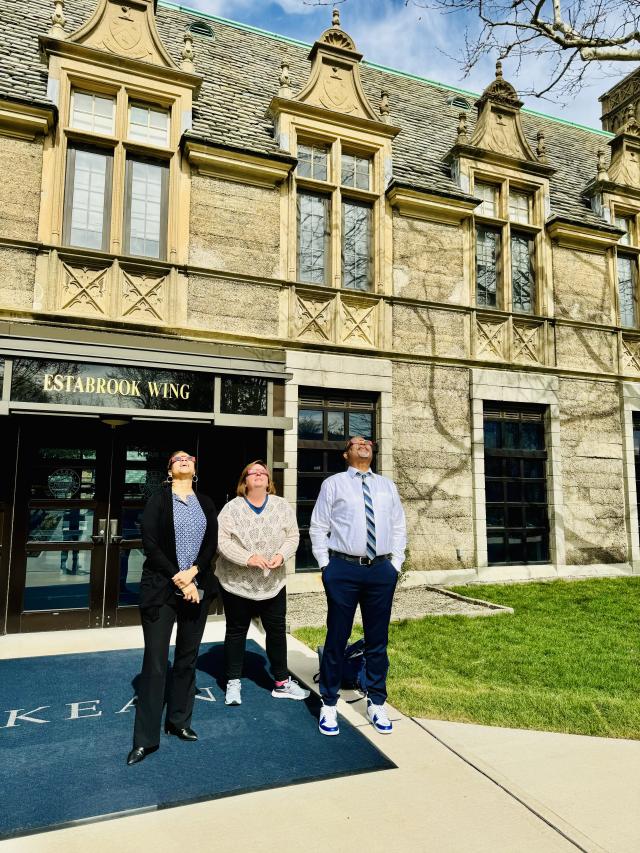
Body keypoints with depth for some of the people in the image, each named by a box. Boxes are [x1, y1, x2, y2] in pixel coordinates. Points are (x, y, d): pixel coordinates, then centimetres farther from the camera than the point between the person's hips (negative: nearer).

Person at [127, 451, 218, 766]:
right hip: (161, 588, -4)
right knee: (155, 662, -1)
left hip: (196, 588, 4)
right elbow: (150, 544, -10)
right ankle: (146, 738, 10)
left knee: (187, 658, 12)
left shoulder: (206, 503, 9)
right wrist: (179, 580, -14)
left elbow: (211, 543, 2)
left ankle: (179, 721, 28)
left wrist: (192, 574, -13)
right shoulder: (158, 500, -2)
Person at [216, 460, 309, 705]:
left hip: (273, 581, 2)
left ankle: (282, 682, 25)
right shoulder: (231, 508, -9)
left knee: (277, 630, 10)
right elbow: (222, 540, -15)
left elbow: (292, 536, 1)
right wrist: (248, 558, -25)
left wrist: (281, 555, -18)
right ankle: (233, 682, 27)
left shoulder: (282, 506, -2)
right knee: (236, 631, 12)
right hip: (237, 581, -2)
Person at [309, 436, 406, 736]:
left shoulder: (387, 485, 13)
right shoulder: (333, 484, 2)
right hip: (343, 569, -3)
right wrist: (326, 566, -3)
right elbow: (318, 528, 2)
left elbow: (399, 527, 13)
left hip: (381, 570, 3)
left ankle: (376, 703, 30)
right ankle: (329, 705, 23)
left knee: (377, 640, 13)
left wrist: (395, 565, 6)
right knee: (337, 638, 6)